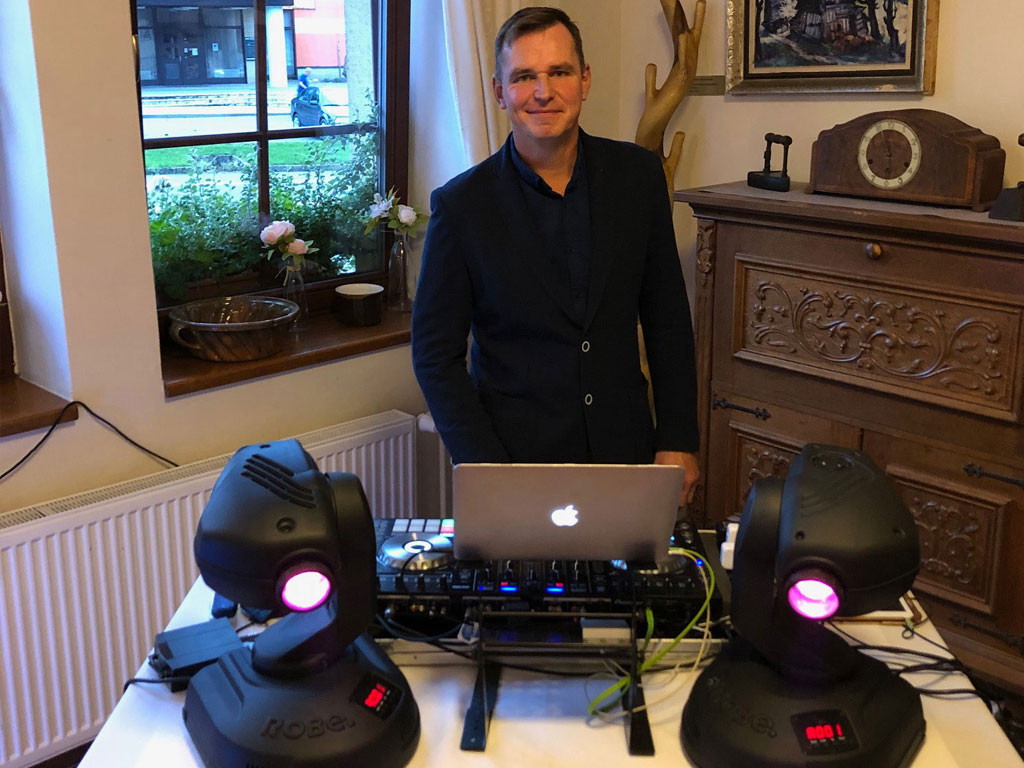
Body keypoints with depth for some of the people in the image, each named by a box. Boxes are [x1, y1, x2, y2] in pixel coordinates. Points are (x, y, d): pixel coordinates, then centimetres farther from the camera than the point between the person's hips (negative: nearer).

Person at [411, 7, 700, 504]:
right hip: (516, 456, -2)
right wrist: (488, 473, -14)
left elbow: (666, 315, 5)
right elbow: (436, 355, -6)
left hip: (624, 450, 3)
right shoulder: (461, 205, -10)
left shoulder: (637, 174, -1)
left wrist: (677, 441, 1)